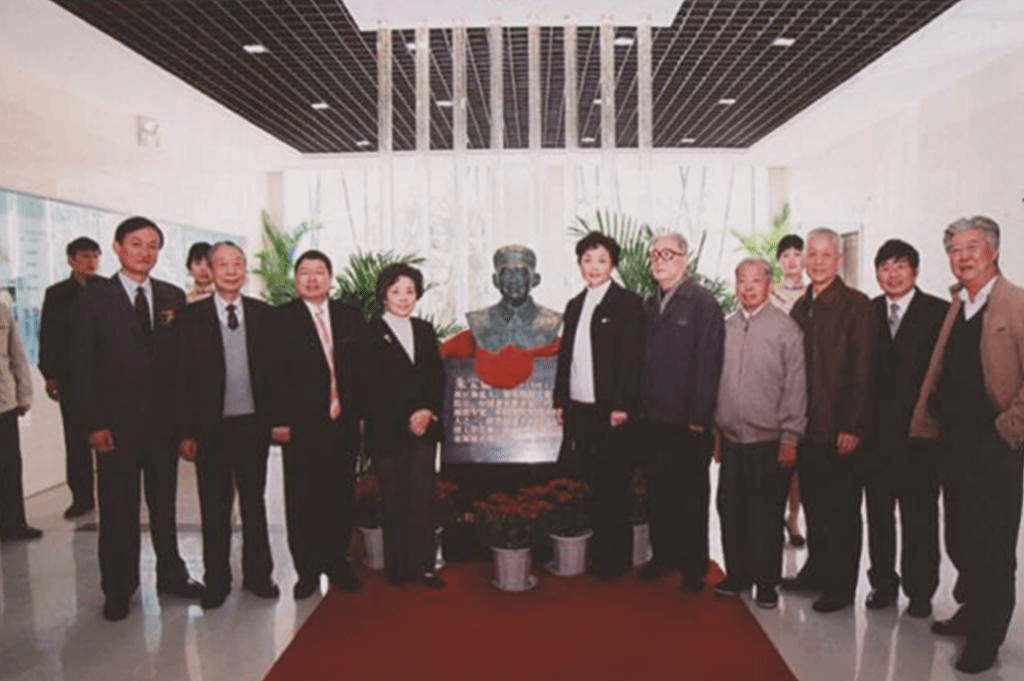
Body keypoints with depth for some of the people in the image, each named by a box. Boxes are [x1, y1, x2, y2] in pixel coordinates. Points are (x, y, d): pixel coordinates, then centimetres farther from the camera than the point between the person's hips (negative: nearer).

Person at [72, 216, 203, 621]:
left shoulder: (173, 296, 5)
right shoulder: (95, 297, -2)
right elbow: (83, 365, -5)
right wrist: (94, 424, -11)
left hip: (164, 419, 3)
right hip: (116, 422, -2)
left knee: (165, 503, 14)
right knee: (118, 509, 7)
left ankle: (171, 575, 28)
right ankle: (119, 590, 22)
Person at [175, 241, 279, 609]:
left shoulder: (263, 313, 3)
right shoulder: (192, 316, -2)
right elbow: (183, 376, -3)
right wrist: (186, 432, -7)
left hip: (254, 424, 2)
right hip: (212, 427, -1)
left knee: (255, 503, 14)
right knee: (214, 509, 9)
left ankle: (257, 575, 27)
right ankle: (217, 581, 23)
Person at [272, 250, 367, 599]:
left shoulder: (351, 317, 10)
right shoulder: (281, 319, 0)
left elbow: (362, 368, 11)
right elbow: (275, 374, -5)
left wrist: (360, 411, 5)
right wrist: (279, 421, -10)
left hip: (344, 423, 3)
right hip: (302, 426, -3)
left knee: (340, 498, 10)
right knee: (303, 501, 5)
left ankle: (336, 562, 26)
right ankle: (307, 570, 18)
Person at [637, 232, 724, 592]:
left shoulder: (702, 302, -8)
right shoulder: (649, 304, 12)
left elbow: (708, 361, -13)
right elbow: (640, 357, 12)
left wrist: (699, 417, -16)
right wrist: (639, 406, 5)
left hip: (688, 421, -6)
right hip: (653, 417, 6)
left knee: (691, 495, 6)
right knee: (659, 491, 14)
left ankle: (694, 566, 20)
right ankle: (663, 555, 28)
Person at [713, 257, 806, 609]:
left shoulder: (785, 327, -5)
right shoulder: (726, 327, 7)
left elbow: (795, 385, -7)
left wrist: (790, 438, -9)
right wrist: (716, 430, 11)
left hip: (769, 440, -4)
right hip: (732, 438, 4)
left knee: (766, 516, 6)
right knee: (731, 511, 11)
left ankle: (766, 582, 21)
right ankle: (737, 575, 27)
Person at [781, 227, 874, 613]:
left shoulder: (856, 305, -8)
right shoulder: (801, 307, 11)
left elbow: (862, 371, -12)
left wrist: (853, 427, -16)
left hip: (840, 429, -6)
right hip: (808, 427, 6)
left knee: (842, 511, 6)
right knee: (814, 505, 15)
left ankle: (841, 586, 18)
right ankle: (817, 571, 29)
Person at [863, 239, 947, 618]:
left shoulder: (939, 312, -3)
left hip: (919, 432, -2)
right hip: (877, 432, 3)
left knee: (920, 515, 9)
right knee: (878, 512, 11)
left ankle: (919, 590, 23)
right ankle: (883, 583, 26)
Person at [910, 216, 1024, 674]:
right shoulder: (955, 308, 12)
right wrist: (927, 423, 7)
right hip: (954, 441, 7)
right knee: (959, 538, 17)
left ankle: (986, 638, 18)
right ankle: (972, 612, 35)